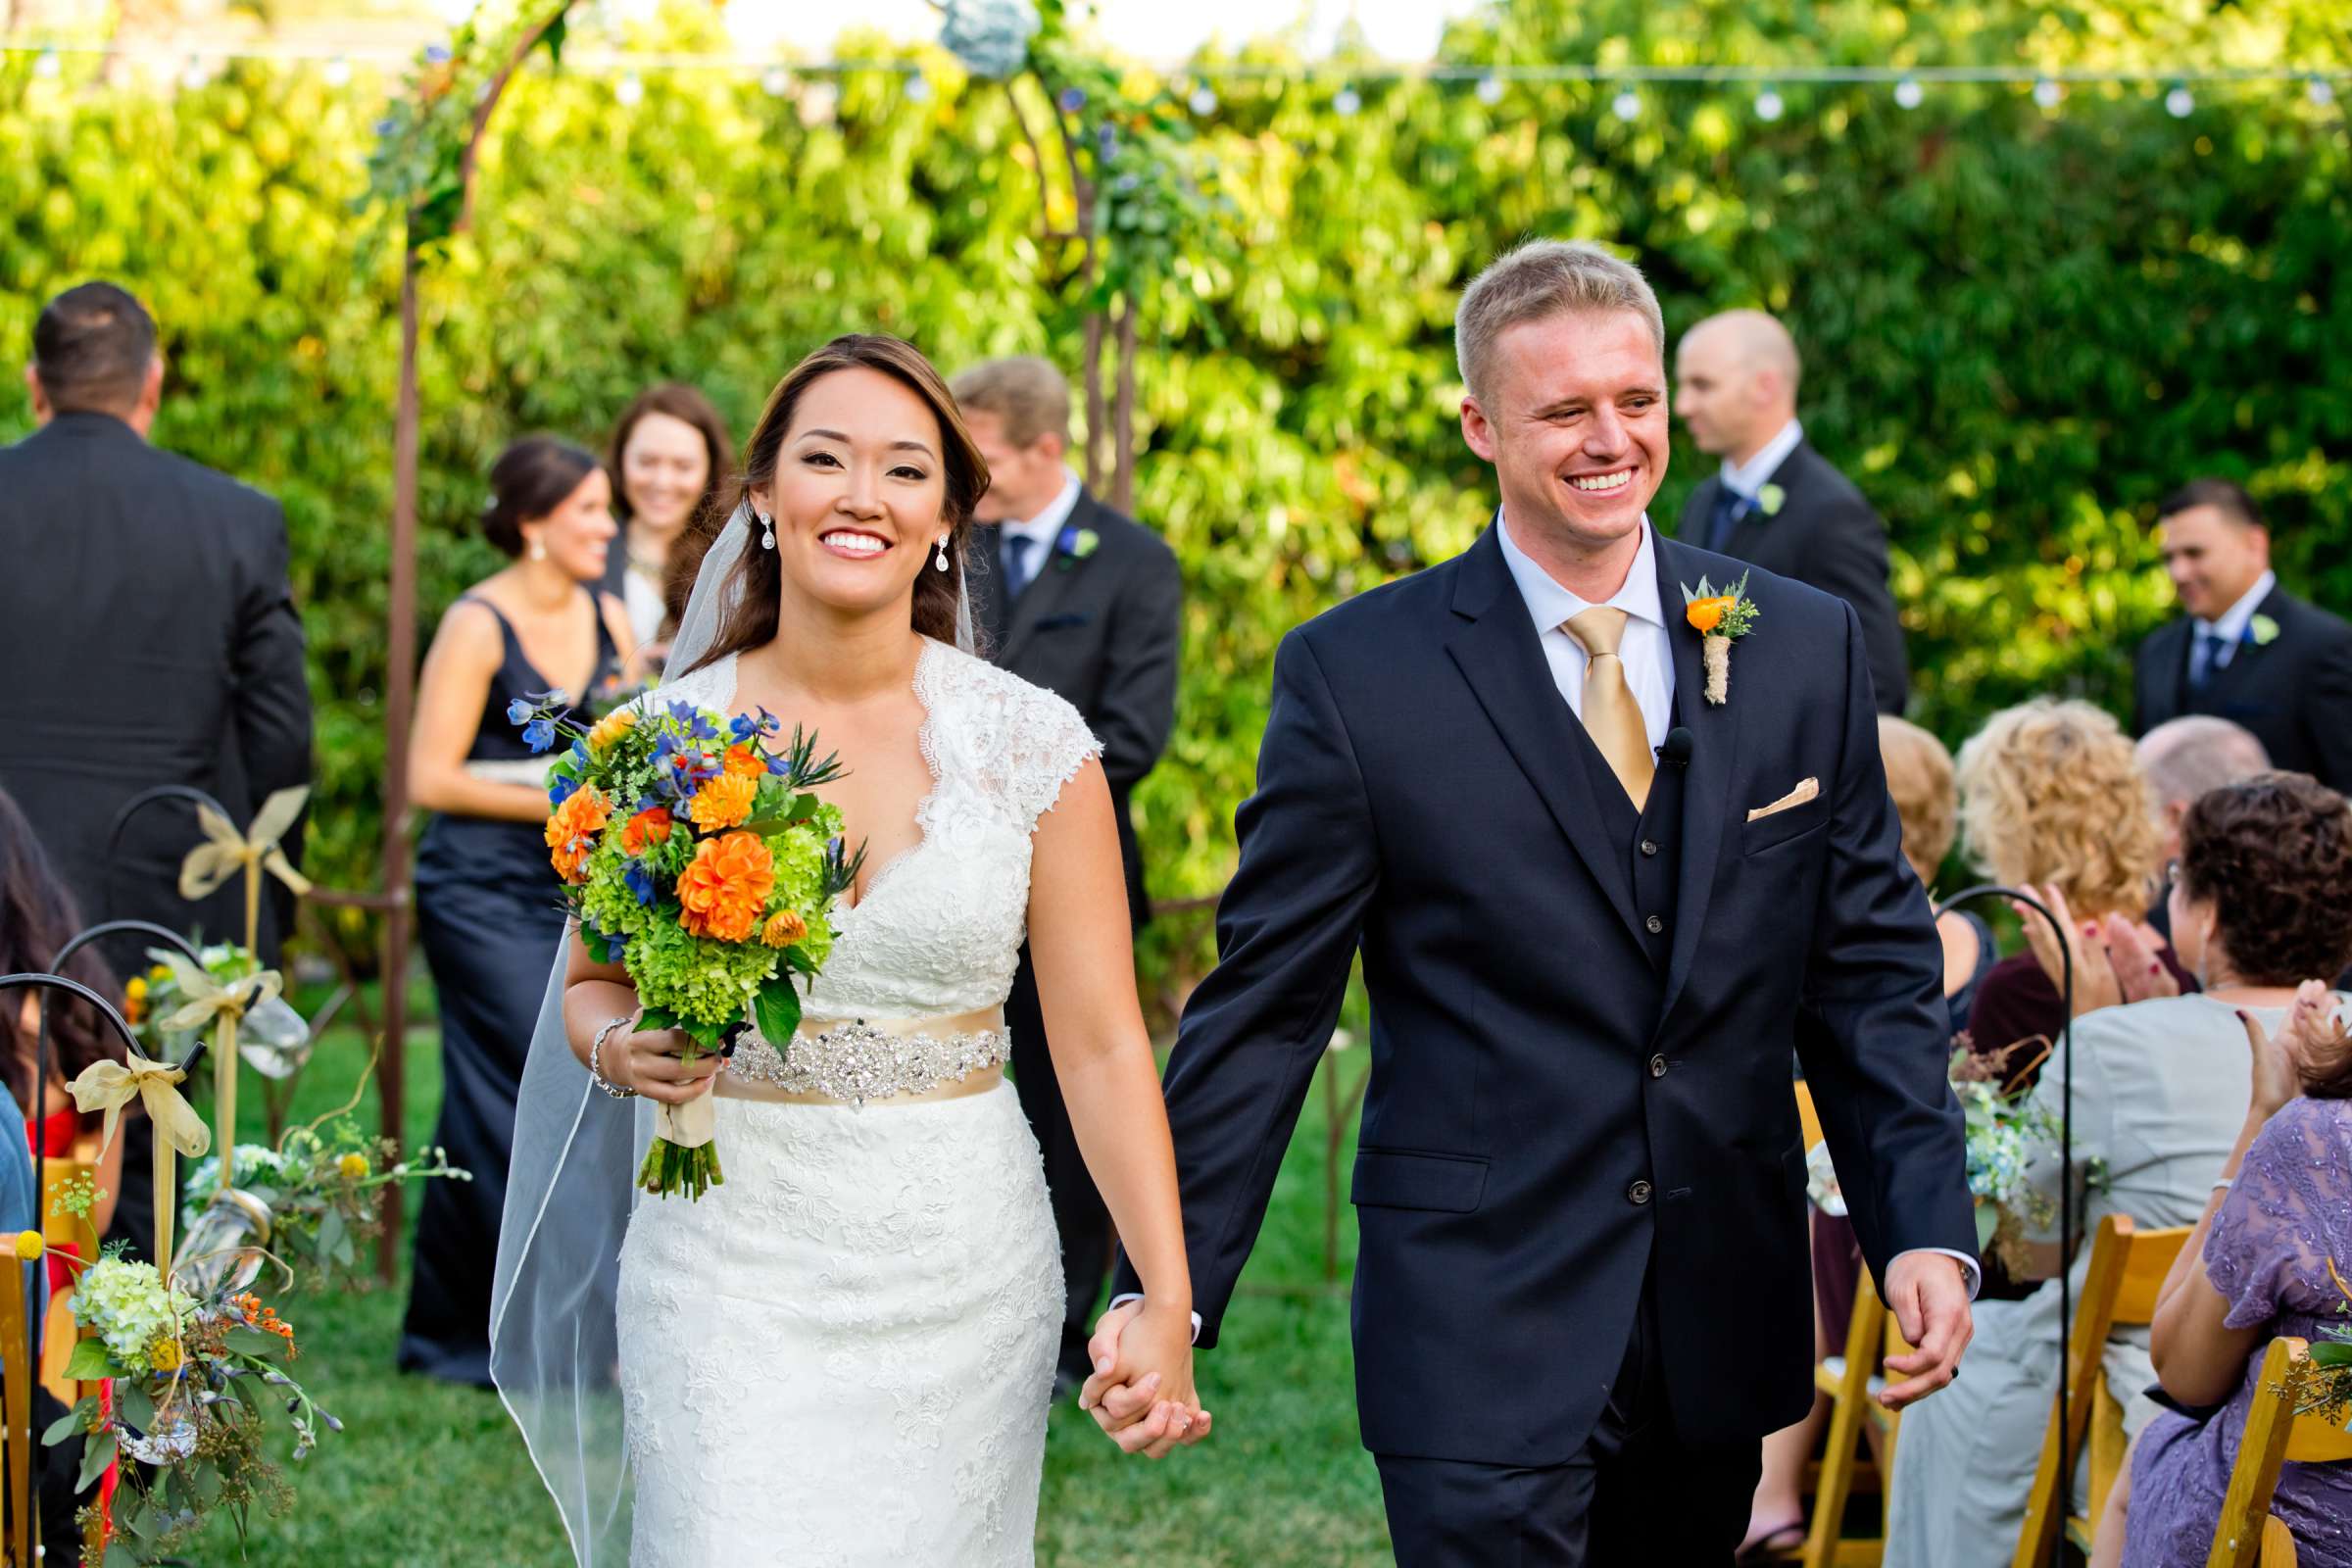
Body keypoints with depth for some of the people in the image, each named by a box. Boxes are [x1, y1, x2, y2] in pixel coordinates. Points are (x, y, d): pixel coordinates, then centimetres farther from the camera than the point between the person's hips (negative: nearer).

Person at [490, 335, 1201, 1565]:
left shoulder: (1033, 745, -3)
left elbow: (1101, 1045, -2)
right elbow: (592, 986, 12)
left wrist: (1168, 1302, -10)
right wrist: (619, 1047, -12)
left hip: (965, 1269, 1)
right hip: (733, 1267, 0)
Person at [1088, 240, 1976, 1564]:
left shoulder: (1808, 647, 4)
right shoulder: (1356, 674, -6)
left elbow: (1872, 970, 7)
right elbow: (1264, 1005, -4)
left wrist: (1927, 1227, -4)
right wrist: (1167, 1284, -9)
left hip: (1723, 1308, 4)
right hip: (1479, 1332, -4)